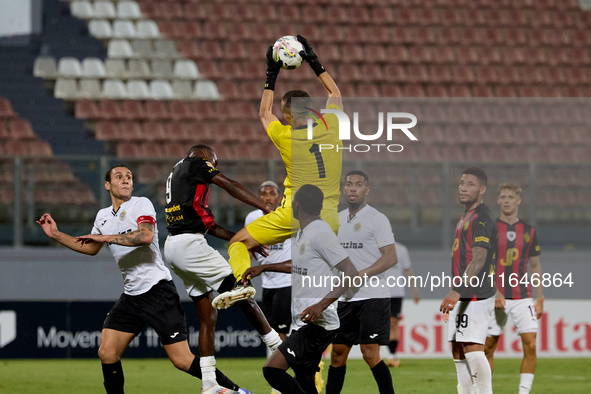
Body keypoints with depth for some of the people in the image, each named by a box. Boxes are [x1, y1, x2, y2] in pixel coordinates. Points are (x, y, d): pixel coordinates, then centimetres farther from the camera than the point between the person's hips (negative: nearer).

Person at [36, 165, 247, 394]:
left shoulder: (141, 204, -6)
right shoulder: (103, 216, 15)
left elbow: (146, 236, -26)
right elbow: (91, 248, 33)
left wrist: (106, 237, -22)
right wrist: (56, 235, 27)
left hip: (157, 288, -7)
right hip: (131, 295, 7)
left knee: (182, 361, -12)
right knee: (107, 353, -3)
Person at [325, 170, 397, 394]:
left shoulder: (377, 219, -6)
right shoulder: (337, 220, 14)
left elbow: (391, 258, -14)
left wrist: (359, 276, -20)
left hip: (373, 297, -7)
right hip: (345, 298, 7)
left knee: (370, 354, -13)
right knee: (337, 354, 8)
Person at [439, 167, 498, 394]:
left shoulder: (481, 218, -13)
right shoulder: (466, 217, 19)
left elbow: (478, 259, -24)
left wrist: (457, 292, -32)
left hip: (475, 296, -11)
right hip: (464, 296, 11)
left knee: (472, 349, -16)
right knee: (458, 351, 12)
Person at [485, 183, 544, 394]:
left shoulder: (529, 231, 9)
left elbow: (535, 266, 15)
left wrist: (540, 299, 9)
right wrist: (494, 292, -16)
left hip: (522, 296, 2)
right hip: (495, 298, -2)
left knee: (530, 345, -11)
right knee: (488, 348, 1)